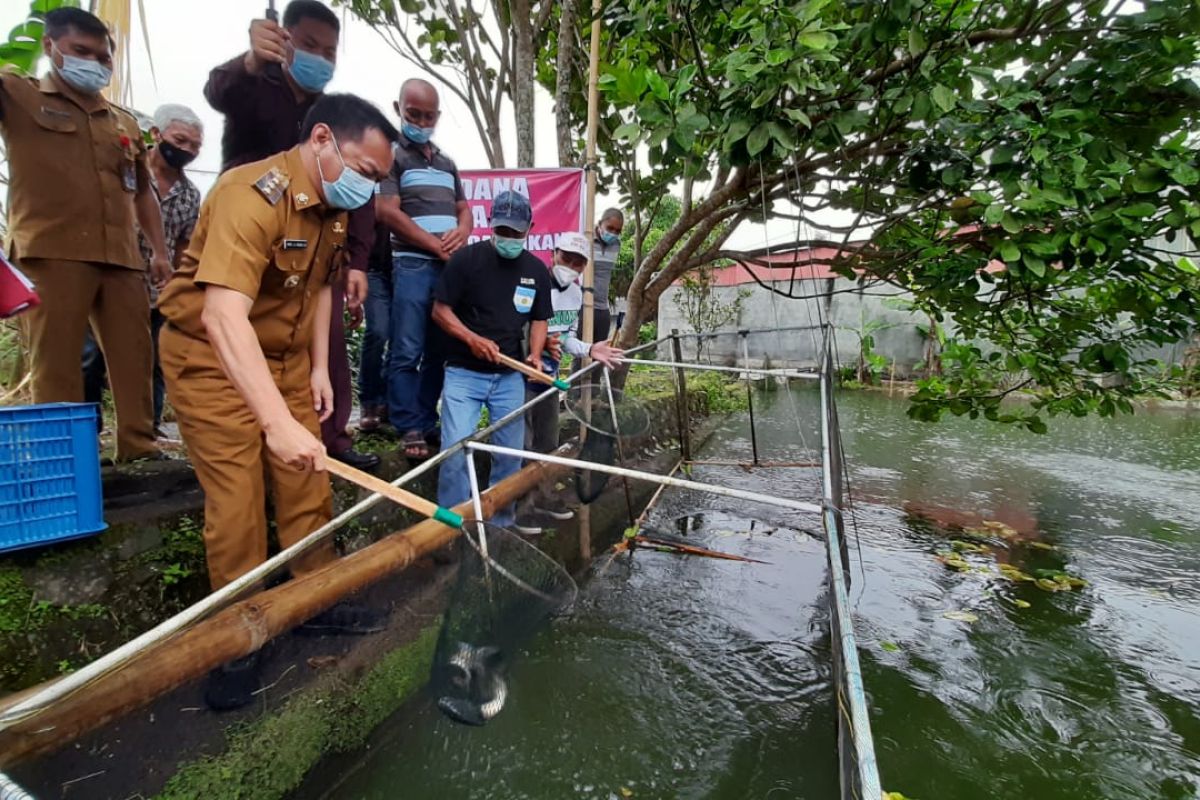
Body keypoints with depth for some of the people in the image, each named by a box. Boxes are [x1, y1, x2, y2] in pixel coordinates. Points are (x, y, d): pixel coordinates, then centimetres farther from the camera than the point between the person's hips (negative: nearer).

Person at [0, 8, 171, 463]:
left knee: (134, 356, 2)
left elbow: (142, 191, 24)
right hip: (52, 251, -4)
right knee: (55, 361, -4)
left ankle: (139, 448, 8)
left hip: (121, 256, 4)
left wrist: (159, 249, 15)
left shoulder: (124, 123, 22)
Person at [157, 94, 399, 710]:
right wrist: (277, 421, -48)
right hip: (211, 355, -7)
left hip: (286, 354, 7)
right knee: (237, 501, -5)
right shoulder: (251, 195, -27)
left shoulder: (334, 204, 0)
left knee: (307, 486, 8)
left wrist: (319, 367, 5)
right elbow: (223, 317, -39)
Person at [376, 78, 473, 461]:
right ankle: (411, 429, 1)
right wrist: (437, 246, -11)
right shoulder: (392, 155, 3)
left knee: (440, 350, 8)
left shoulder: (446, 163, 22)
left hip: (451, 267, 6)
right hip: (412, 265, -6)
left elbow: (464, 209, 23)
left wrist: (461, 232, -1)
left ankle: (428, 421, 17)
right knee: (407, 352, -6)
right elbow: (388, 212, -8)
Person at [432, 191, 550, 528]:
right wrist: (473, 339, -21)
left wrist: (535, 354, -7)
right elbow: (440, 310, -5)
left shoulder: (536, 269, 6)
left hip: (510, 376, 4)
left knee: (510, 453, 10)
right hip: (464, 373, -4)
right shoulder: (467, 258, -7)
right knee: (455, 452, -10)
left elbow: (539, 319, 12)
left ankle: (502, 520, 30)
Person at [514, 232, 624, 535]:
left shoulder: (576, 293, 6)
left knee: (548, 439, 17)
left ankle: (541, 494, 33)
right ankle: (518, 501, 12)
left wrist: (589, 350, -7)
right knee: (521, 440, -3)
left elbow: (567, 337, 10)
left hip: (550, 374, 8)